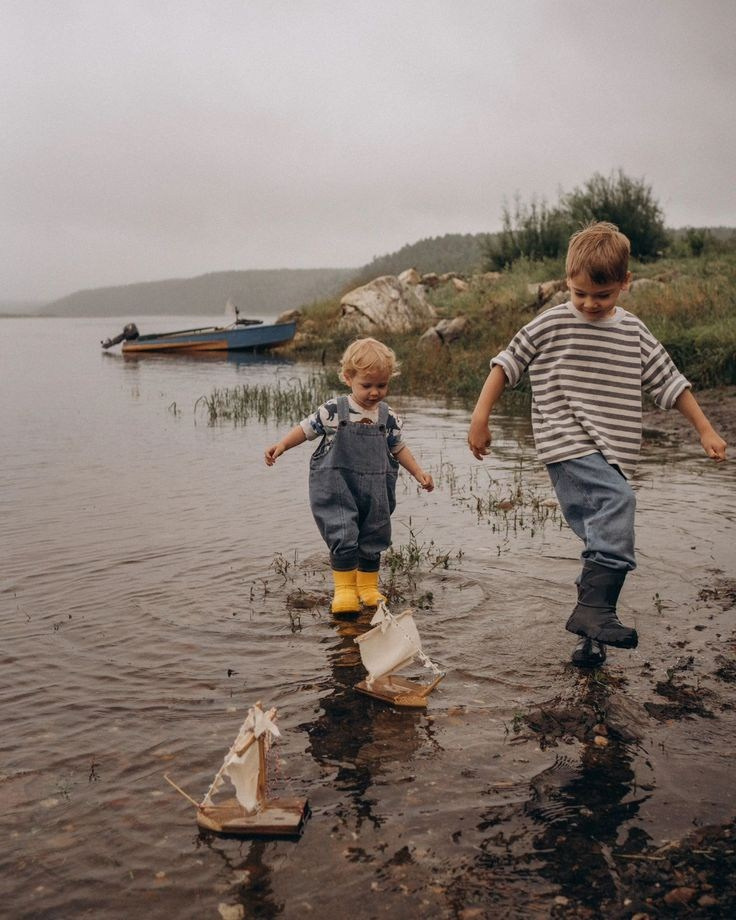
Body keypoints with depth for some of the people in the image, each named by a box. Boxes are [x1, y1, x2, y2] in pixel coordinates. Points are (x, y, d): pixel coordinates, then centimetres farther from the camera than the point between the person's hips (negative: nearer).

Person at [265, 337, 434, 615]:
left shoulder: (389, 418, 2)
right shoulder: (334, 411, -6)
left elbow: (399, 448, 14)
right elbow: (306, 428, 2)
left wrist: (418, 473, 9)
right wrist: (281, 446, -9)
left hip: (374, 492, 3)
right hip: (337, 488, -3)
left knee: (372, 541, 12)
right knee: (343, 538, -11)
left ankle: (369, 587, 30)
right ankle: (345, 589, 5)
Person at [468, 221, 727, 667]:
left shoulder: (633, 332, 12)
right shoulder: (552, 325, 0)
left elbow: (669, 380, 17)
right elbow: (507, 363, 4)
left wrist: (706, 430, 15)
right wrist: (481, 416, -2)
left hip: (612, 454, 6)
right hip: (569, 446, -6)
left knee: (606, 538, 6)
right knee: (618, 501, -30)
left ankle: (590, 639, 17)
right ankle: (594, 609, -31)